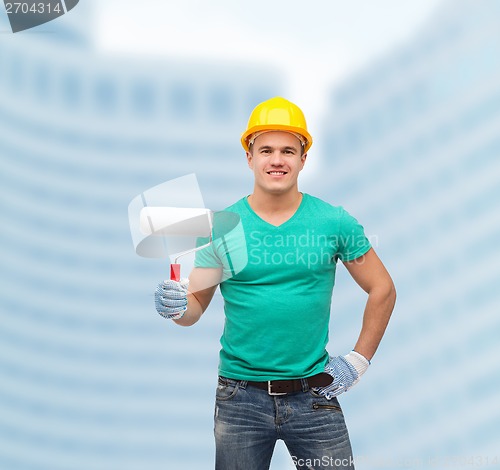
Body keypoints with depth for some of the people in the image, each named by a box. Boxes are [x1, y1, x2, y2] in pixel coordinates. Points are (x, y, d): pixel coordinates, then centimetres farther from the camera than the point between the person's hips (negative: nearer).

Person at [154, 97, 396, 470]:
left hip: (314, 396, 0)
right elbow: (195, 306, 0)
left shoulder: (334, 222, -3)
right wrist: (176, 306, -21)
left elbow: (382, 290, 5)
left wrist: (359, 359, 1)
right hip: (241, 398, 1)